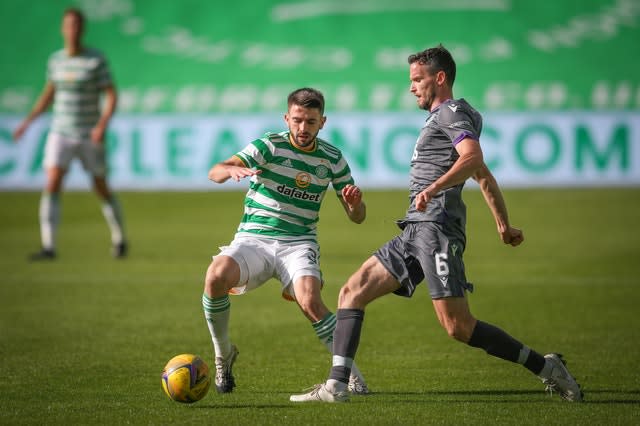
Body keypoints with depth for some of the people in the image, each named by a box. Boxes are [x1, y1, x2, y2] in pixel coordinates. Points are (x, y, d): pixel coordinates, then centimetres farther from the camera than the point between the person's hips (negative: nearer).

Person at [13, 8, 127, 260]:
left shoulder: (96, 60, -9)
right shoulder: (56, 60, 5)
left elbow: (111, 95, -9)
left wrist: (102, 124, -23)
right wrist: (28, 121, 13)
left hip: (90, 136, -3)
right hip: (60, 133, 3)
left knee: (101, 189, 9)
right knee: (52, 185, -14)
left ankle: (119, 239, 32)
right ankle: (48, 247, -18)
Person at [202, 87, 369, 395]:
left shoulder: (332, 159, 5)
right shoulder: (269, 146, -4)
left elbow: (357, 217, 10)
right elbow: (214, 173, -17)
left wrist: (355, 202, -15)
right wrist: (233, 170, -42)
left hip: (298, 243, 1)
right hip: (252, 239, -1)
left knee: (310, 301, -29)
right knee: (216, 276, -30)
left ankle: (351, 373, -12)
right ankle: (223, 354, -6)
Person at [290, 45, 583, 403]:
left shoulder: (451, 112, -2)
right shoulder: (444, 117, 28)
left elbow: (474, 158, -23)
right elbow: (484, 176, 36)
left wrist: (433, 188, -35)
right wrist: (504, 225, 43)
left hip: (436, 225, -10)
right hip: (416, 230, 10)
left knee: (458, 326, -17)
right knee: (353, 292, 3)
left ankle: (546, 368, -9)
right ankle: (336, 385, -3)